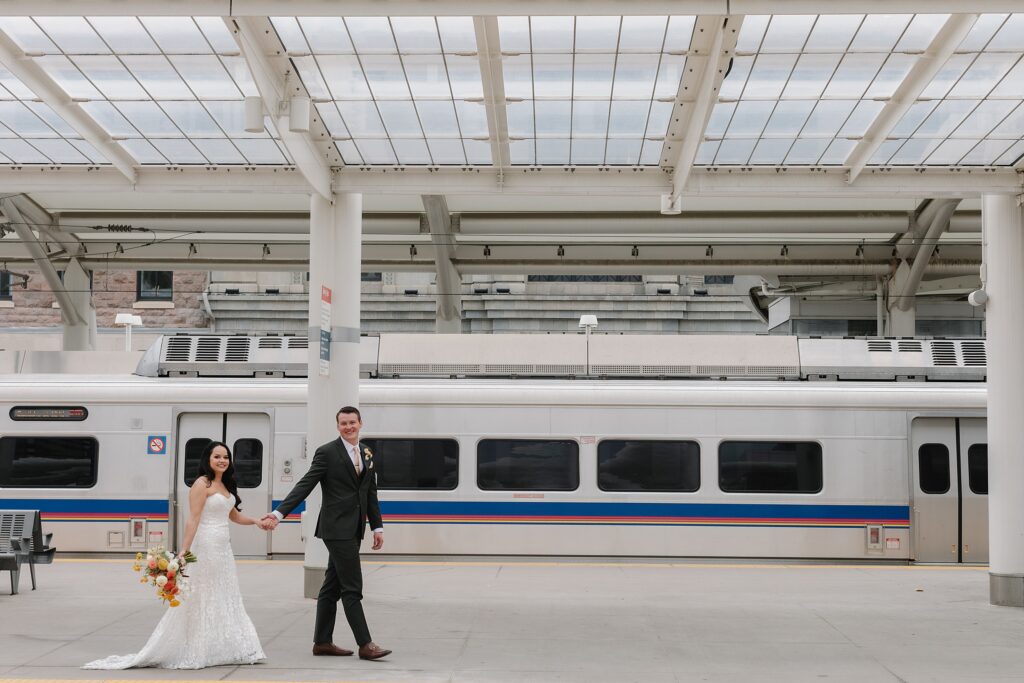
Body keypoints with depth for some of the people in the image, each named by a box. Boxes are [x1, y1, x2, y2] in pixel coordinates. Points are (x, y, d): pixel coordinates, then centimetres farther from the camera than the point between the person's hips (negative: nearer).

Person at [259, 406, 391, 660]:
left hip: (353, 530, 7)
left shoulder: (366, 453, 13)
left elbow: (371, 493, 16)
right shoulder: (327, 452, -8)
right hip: (337, 528, -7)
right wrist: (279, 513, -20)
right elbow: (305, 486, -12)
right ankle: (365, 644, -3)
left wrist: (377, 527, 13)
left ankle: (322, 642, 19)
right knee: (352, 587, -7)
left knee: (333, 586, 12)